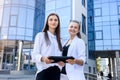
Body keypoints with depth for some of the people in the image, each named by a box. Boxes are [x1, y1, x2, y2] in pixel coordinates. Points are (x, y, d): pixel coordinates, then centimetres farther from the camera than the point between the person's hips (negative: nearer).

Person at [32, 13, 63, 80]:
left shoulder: (58, 39, 20)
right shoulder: (41, 35, 6)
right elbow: (34, 55, -3)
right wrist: (43, 58, -25)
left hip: (56, 72, 5)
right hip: (44, 71, -4)